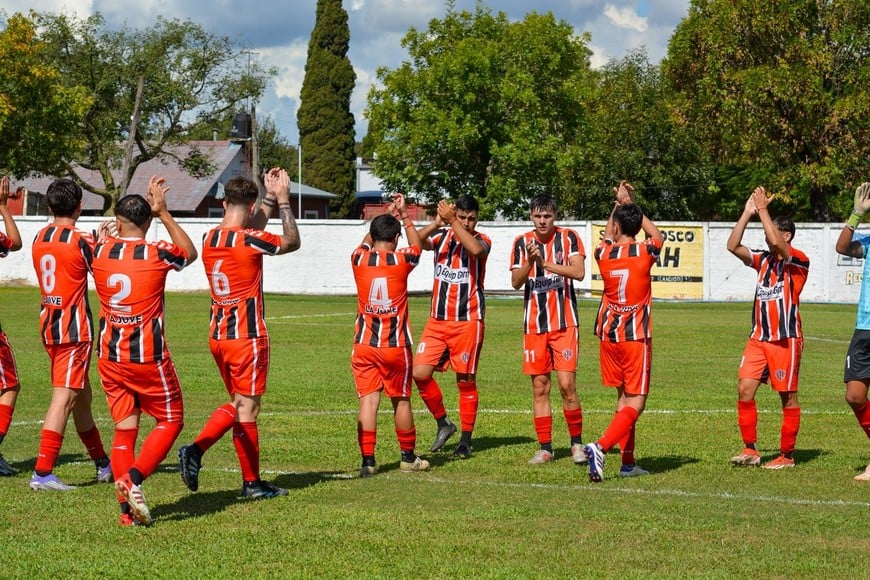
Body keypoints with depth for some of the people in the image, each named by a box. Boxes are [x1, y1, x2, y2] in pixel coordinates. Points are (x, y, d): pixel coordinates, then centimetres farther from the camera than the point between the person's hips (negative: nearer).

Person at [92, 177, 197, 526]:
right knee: (170, 421, 11)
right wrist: (163, 212, 13)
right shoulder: (158, 254, -11)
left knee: (124, 428, 9)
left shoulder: (99, 251, 0)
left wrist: (145, 206, 24)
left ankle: (127, 509, 0)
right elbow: (190, 252, 12)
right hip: (149, 357, -4)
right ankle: (133, 478, -12)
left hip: (110, 356, 4)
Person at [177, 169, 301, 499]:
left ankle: (195, 450, 1)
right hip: (247, 336, -7)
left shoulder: (210, 239, 5)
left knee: (237, 404, 17)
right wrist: (283, 199, 7)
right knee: (247, 409, 1)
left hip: (217, 335, 7)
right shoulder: (249, 240, -16)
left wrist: (271, 197, 24)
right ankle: (253, 484, 5)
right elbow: (292, 242, 0)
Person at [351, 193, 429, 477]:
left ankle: (368, 461, -8)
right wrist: (403, 214, 27)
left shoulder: (359, 259, -2)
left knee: (368, 400, -2)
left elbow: (366, 242, 23)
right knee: (401, 400, 12)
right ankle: (408, 457, 25)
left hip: (364, 345, 1)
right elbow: (417, 244, 17)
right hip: (396, 345, -1)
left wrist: (386, 214, 32)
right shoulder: (401, 261, -7)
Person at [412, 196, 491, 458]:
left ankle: (466, 440, 11)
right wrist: (437, 223, -31)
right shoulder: (442, 235, 5)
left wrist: (452, 221, -26)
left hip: (468, 321, -3)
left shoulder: (482, 240, -2)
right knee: (420, 373, -7)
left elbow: (475, 249, -28)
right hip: (437, 320, 3)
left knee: (466, 381, 1)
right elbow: (417, 242, -16)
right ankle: (443, 423, 14)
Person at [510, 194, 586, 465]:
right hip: (534, 325, 3)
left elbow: (579, 272, -17)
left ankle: (577, 443, 7)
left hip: (564, 323, -3)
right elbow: (515, 282, -4)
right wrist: (530, 262, -22)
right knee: (539, 387, 3)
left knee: (566, 384, -9)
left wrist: (546, 263, -26)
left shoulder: (569, 238, -3)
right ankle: (545, 448, 10)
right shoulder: (522, 242, 3)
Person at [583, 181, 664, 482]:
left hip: (608, 333, 4)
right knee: (635, 401, -4)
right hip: (636, 336, -4)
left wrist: (618, 203, 28)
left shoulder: (603, 254, -1)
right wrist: (631, 206, 22)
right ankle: (601, 446, -25)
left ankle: (628, 461, 14)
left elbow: (607, 237, 26)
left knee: (623, 397, 15)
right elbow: (657, 235, 17)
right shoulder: (645, 253, -8)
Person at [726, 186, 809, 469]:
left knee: (788, 397, 2)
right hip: (758, 337, 6)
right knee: (744, 389, -3)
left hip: (786, 339, -6)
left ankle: (787, 455, 9)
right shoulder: (763, 259, 11)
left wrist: (763, 209, -16)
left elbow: (776, 243, -25)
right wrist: (748, 212, -1)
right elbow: (733, 246, 4)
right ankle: (750, 449, 3)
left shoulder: (798, 261, -8)